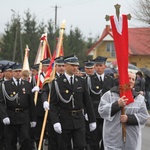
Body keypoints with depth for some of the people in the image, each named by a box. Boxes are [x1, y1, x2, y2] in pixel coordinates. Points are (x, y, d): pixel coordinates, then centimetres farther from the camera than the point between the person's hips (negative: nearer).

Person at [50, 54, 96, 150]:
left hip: (79, 120, 2)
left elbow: (87, 102, 8)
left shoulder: (81, 81, 5)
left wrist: (92, 120, 7)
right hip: (64, 120, -2)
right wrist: (55, 122, -18)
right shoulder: (57, 83, -5)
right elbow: (53, 104, -8)